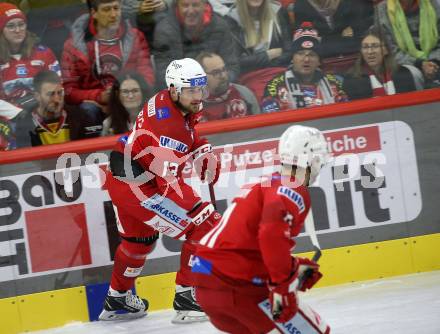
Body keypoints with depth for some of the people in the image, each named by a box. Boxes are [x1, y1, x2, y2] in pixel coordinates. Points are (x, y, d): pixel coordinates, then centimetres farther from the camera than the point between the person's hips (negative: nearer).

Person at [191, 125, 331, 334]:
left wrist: (295, 268, 21)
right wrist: (284, 285, -22)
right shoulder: (294, 192, -7)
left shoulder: (264, 184, 21)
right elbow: (272, 235, -27)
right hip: (238, 287, -9)